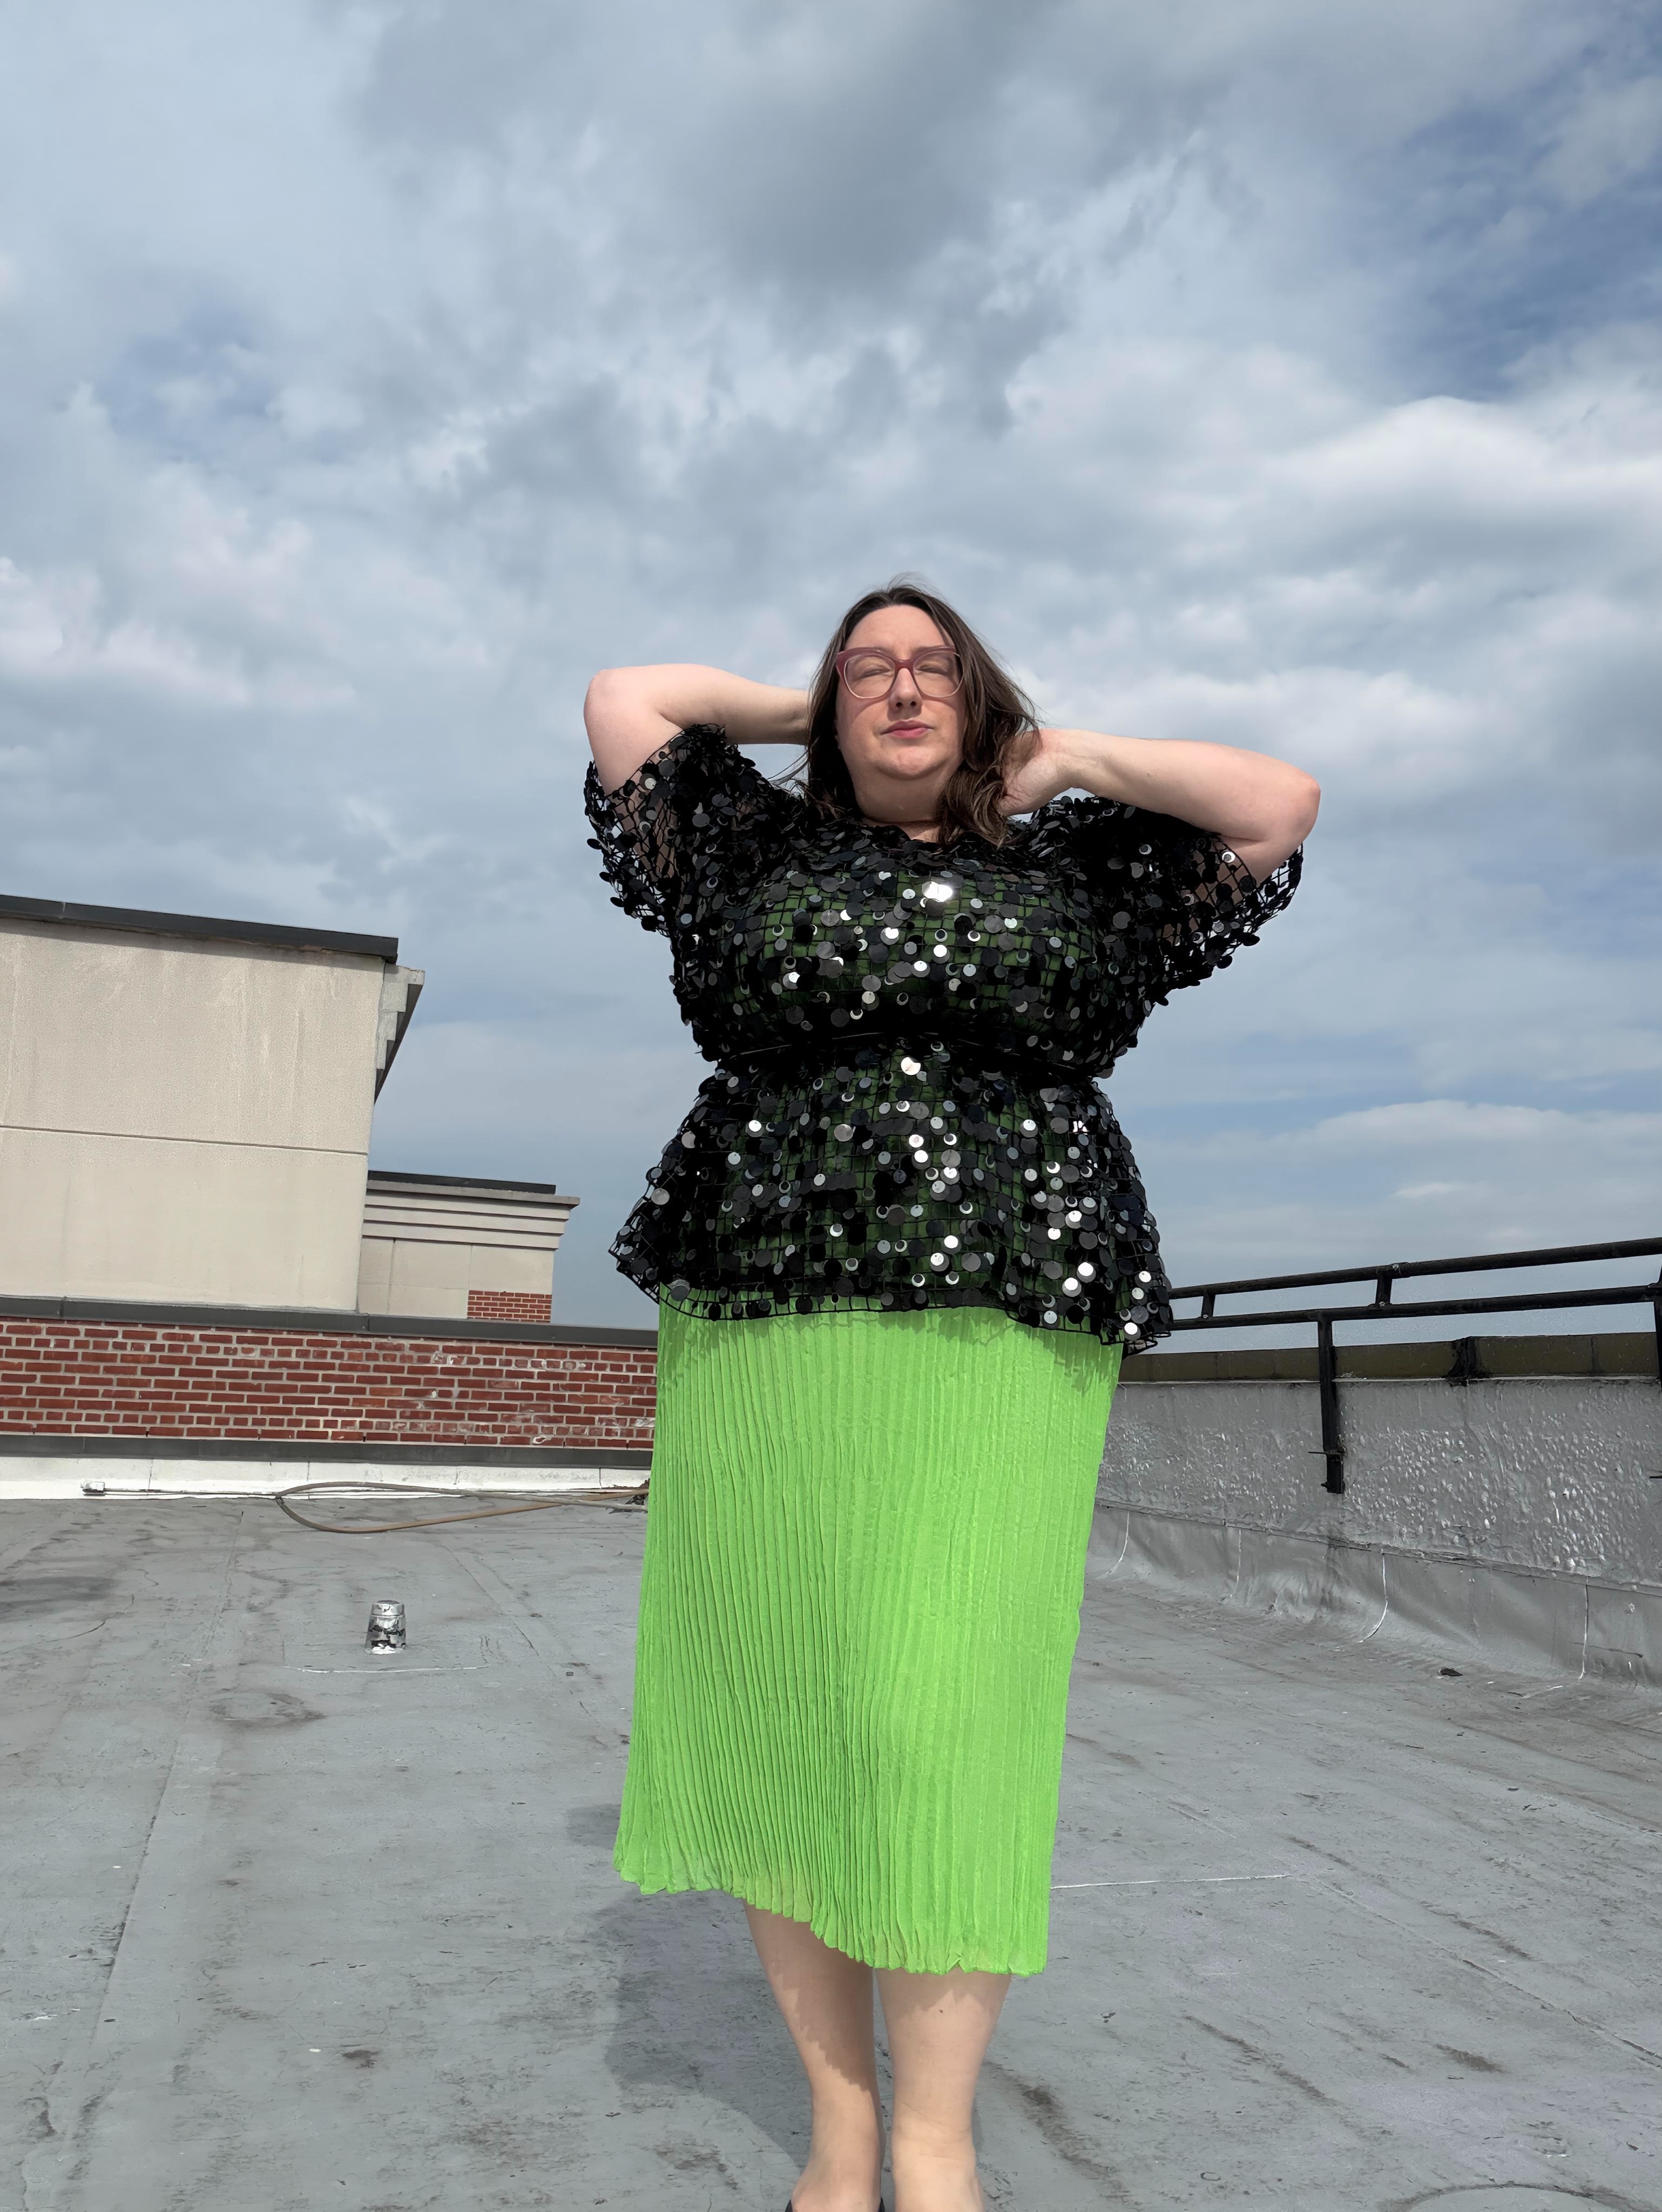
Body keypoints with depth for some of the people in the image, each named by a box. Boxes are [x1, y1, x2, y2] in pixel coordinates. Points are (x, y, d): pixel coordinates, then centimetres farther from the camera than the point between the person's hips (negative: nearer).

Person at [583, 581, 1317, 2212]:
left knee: (939, 1722, -8)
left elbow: (1281, 803, 10)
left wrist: (1064, 763, 14)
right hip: (762, 1337, 2)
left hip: (993, 1340, -1)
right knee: (769, 1709, 3)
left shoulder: (1073, 866, 15)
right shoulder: (763, 853, 17)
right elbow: (621, 702, 21)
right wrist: (798, 710, 25)